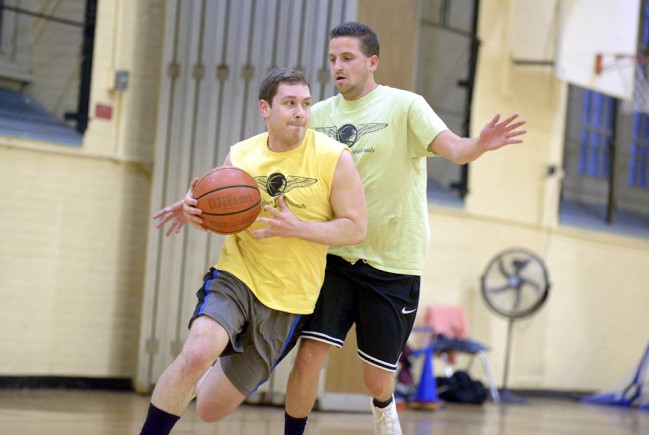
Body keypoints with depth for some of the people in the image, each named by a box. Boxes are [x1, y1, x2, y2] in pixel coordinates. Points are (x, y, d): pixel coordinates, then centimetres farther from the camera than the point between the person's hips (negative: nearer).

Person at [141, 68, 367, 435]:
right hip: (236, 276, 1)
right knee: (197, 353, -32)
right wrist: (191, 209, -10)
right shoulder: (241, 156, 0)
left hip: (289, 297, 0)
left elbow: (357, 228, -9)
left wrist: (297, 228, -24)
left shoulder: (334, 158, -9)